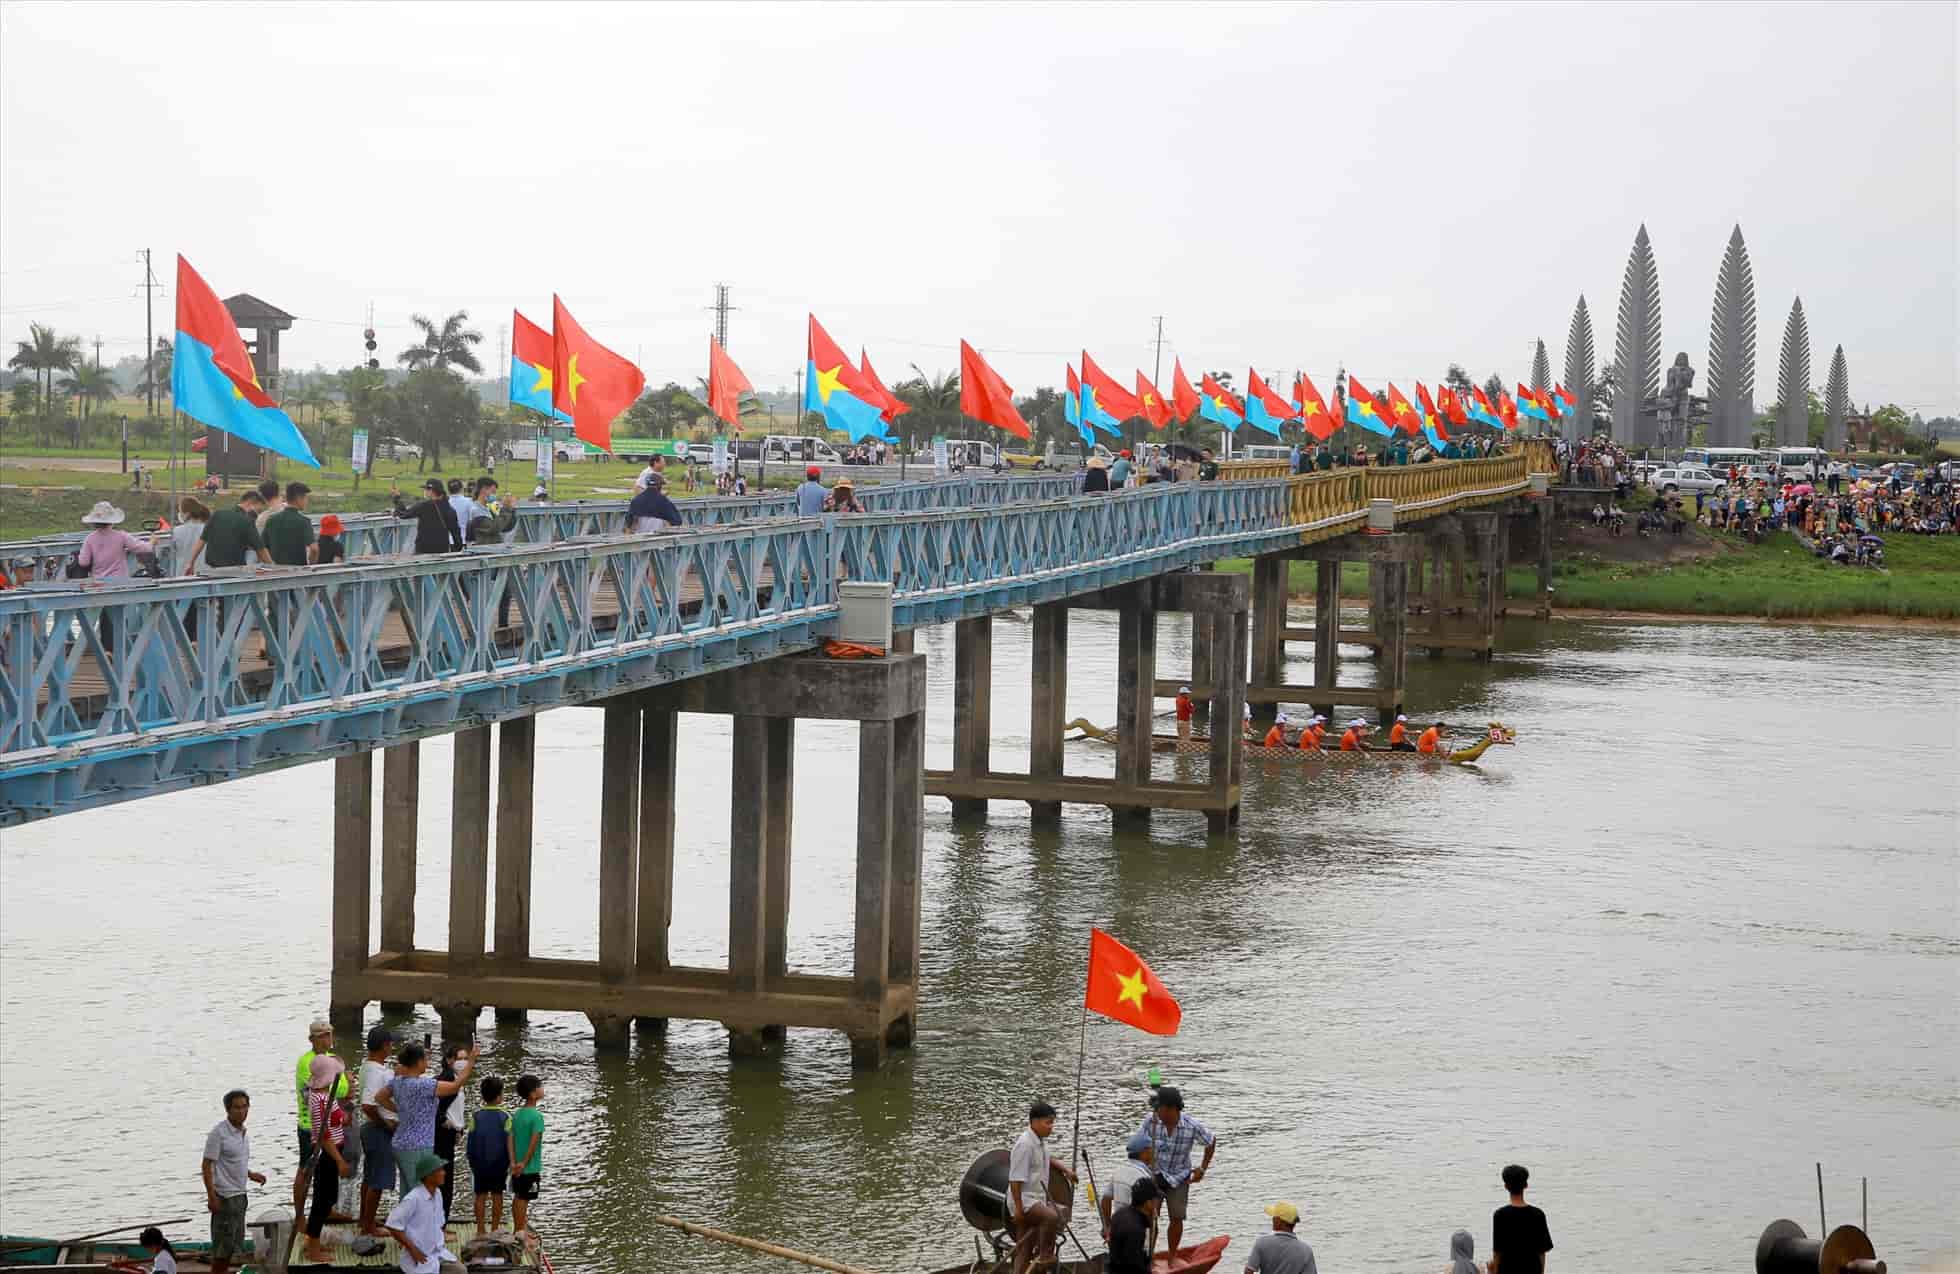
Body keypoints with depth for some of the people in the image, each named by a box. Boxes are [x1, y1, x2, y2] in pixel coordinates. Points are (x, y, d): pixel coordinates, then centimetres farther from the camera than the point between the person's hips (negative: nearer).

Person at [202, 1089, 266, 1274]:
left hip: (239, 1194, 8)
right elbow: (207, 1166, -17)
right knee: (223, 1244, -5)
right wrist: (211, 1196, -22)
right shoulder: (219, 1133, -16)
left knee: (234, 1244, 13)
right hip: (224, 1196, -8)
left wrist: (251, 1174, 11)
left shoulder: (242, 1132, 10)